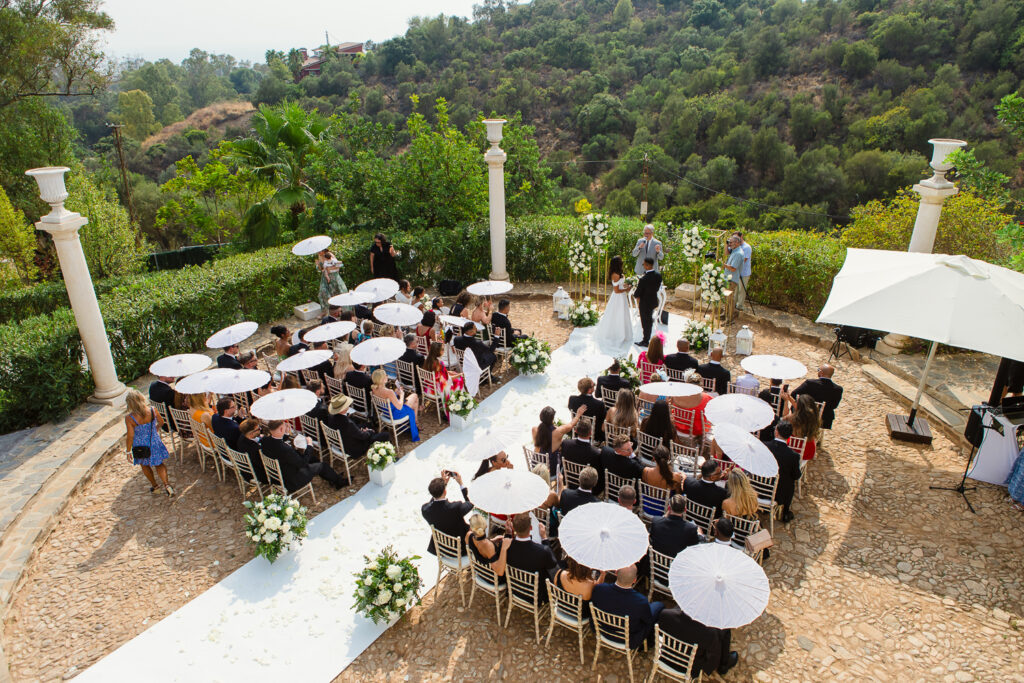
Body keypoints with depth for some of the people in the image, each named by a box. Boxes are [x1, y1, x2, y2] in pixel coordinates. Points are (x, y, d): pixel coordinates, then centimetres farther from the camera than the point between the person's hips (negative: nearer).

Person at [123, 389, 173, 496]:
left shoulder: (129, 418, -24)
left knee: (144, 465, 25)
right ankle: (166, 484, -1)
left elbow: (130, 436, -19)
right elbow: (161, 422, 3)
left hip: (140, 446, -2)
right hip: (154, 442, 2)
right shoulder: (152, 410, -15)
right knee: (159, 464, 18)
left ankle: (154, 485, 38)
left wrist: (128, 451, -5)